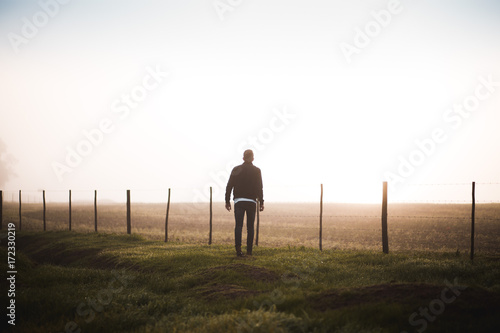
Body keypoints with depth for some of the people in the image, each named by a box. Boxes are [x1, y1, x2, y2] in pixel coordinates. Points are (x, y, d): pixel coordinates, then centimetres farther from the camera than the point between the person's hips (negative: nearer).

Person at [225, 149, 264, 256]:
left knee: (238, 225, -5)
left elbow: (229, 186, 2)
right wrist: (261, 202, 0)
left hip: (239, 201, 0)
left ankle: (238, 246, -26)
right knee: (250, 227, 9)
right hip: (251, 201, 0)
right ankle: (249, 250, 9)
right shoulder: (256, 171, 2)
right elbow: (259, 188, -4)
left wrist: (227, 201, 7)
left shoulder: (236, 169, 4)